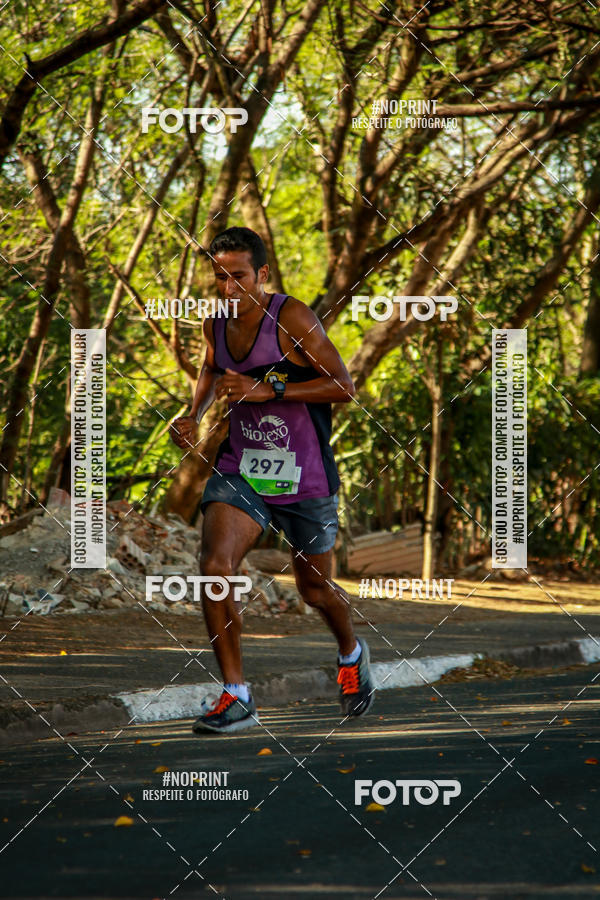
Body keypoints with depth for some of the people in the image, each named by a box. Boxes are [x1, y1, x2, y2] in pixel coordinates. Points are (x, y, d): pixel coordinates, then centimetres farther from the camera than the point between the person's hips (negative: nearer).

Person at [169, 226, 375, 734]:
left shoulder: (291, 319, -16)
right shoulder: (218, 323, 1)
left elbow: (343, 388, -18)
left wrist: (268, 390, -25)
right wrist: (194, 415, 5)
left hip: (304, 478, -4)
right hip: (240, 469, 4)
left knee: (314, 587, 13)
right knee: (214, 567, -20)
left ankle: (352, 655, 48)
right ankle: (236, 697, -13)